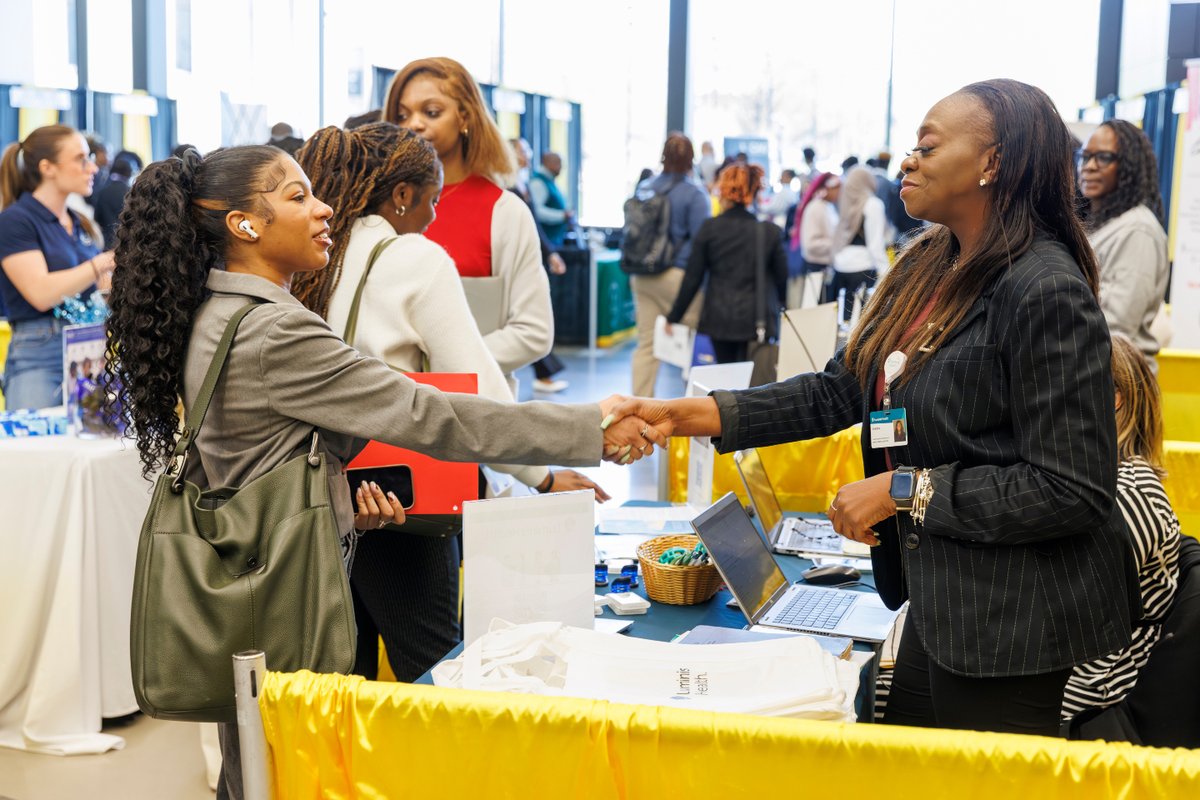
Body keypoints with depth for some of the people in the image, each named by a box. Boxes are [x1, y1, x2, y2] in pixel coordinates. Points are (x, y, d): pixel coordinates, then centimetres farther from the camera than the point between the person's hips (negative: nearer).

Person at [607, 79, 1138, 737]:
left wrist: (905, 488, -19)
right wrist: (684, 415, 1)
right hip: (937, 604, 9)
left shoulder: (1047, 292, -21)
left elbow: (1071, 491, -23)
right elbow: (841, 391, 9)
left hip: (1012, 625, -9)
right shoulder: (926, 267, 6)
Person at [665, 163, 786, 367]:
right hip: (756, 319, -1)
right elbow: (782, 277, 3)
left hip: (719, 319, 1)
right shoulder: (770, 231, -4)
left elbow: (692, 278, -1)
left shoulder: (709, 228, -4)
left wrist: (673, 317, 9)